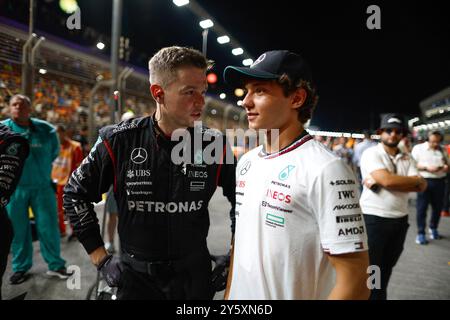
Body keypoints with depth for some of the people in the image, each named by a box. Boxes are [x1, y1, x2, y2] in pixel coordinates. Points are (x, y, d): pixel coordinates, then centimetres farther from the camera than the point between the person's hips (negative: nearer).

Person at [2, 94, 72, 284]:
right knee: (18, 229, 9)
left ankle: (55, 265, 18)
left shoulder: (45, 129, 0)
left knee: (49, 226, 4)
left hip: (42, 186, 0)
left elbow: (54, 152, 15)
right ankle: (20, 267, 26)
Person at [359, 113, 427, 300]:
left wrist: (380, 182, -17)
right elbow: (387, 180, -23)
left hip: (399, 220, 6)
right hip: (373, 219, -6)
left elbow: (420, 187, -5)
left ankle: (379, 295, 37)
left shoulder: (407, 159, 10)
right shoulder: (371, 153, -8)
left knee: (386, 269, 20)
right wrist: (416, 180, -7)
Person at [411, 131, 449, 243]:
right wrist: (426, 168, -19)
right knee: (422, 208, -1)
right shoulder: (418, 148, 0)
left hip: (439, 182, 5)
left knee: (437, 207, 11)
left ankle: (433, 229, 31)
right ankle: (421, 233, 5)